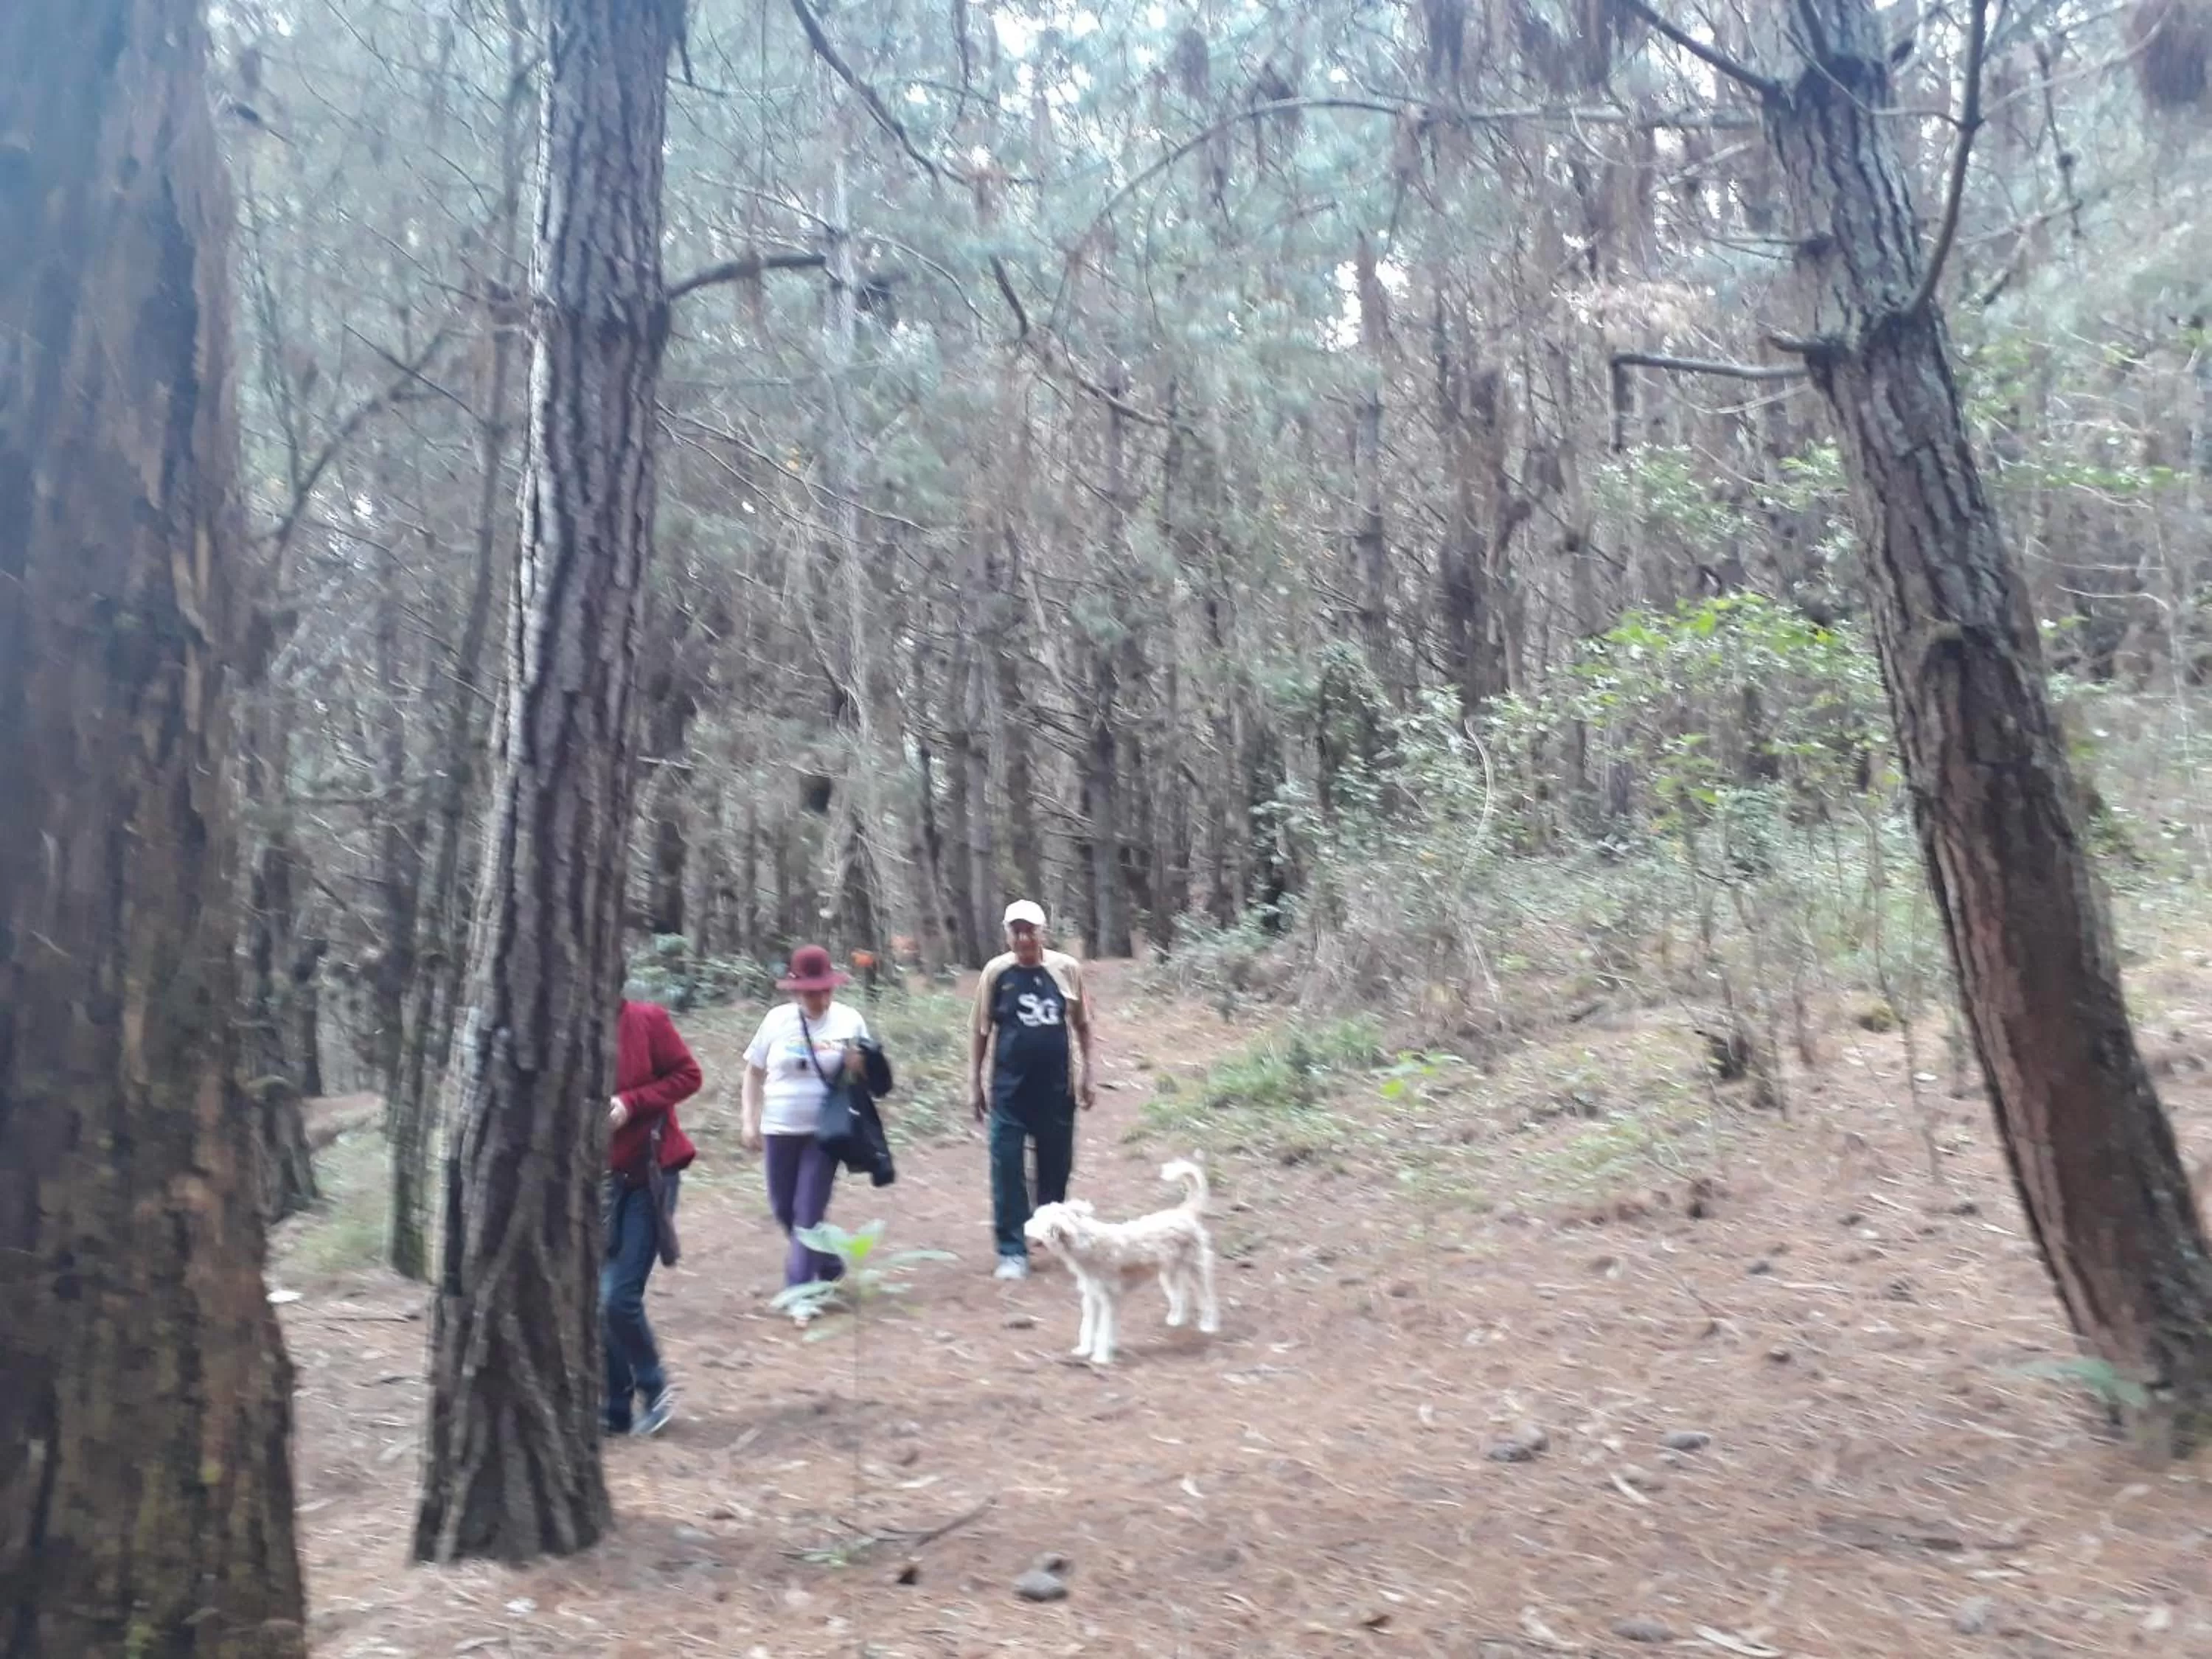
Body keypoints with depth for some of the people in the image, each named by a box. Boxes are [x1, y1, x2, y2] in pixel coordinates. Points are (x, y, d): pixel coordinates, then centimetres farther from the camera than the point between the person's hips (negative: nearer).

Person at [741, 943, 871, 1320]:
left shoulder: (850, 1021, -6)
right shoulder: (777, 1020, -2)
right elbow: (754, 1072, 8)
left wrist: (857, 1066, -20)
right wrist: (750, 1121, 4)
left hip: (825, 1131, -3)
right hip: (779, 1130, 3)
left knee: (809, 1213, -3)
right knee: (784, 1209, 14)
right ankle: (828, 1264, 37)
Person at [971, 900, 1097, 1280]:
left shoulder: (1067, 969, -4)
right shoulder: (996, 972, -6)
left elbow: (1082, 1024, 6)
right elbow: (981, 1031, 1)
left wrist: (1087, 1073, 4)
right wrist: (975, 1083, 1)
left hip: (1056, 1086, 1)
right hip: (1010, 1088, -1)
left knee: (1057, 1165, 13)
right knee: (1007, 1169, -1)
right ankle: (1012, 1251, 8)